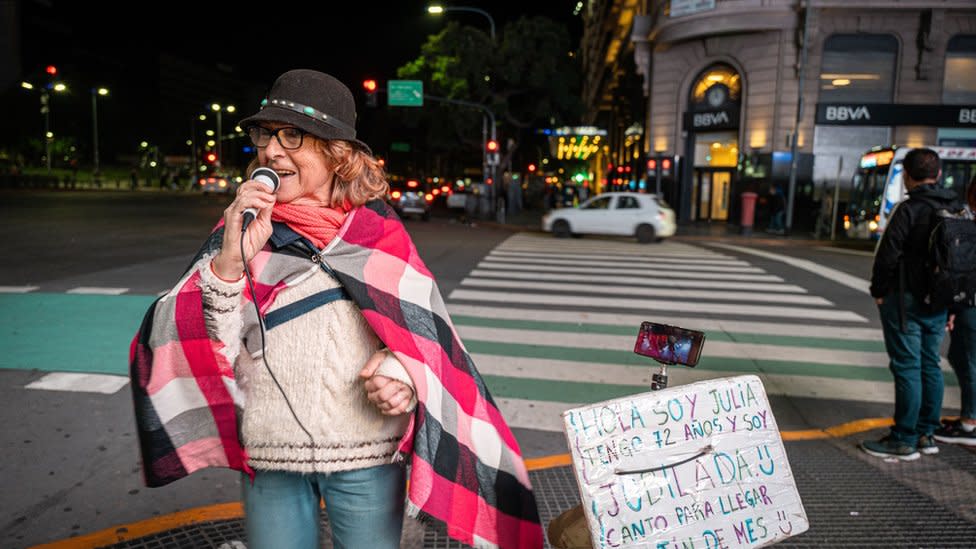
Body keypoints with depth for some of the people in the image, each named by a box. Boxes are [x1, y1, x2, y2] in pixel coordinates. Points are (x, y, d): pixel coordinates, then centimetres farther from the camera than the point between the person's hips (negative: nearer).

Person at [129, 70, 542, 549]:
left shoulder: (378, 231, -3)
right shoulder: (242, 230, -1)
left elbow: (423, 333, 1)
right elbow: (206, 355, -6)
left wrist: (405, 375, -20)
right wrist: (229, 263, -20)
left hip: (367, 457, 0)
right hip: (269, 458, 1)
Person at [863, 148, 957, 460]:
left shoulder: (909, 209, -15)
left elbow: (888, 255, -17)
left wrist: (879, 290, -3)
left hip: (906, 300, -7)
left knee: (907, 367, -4)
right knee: (929, 365, 14)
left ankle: (904, 441, 2)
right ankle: (926, 434, 23)